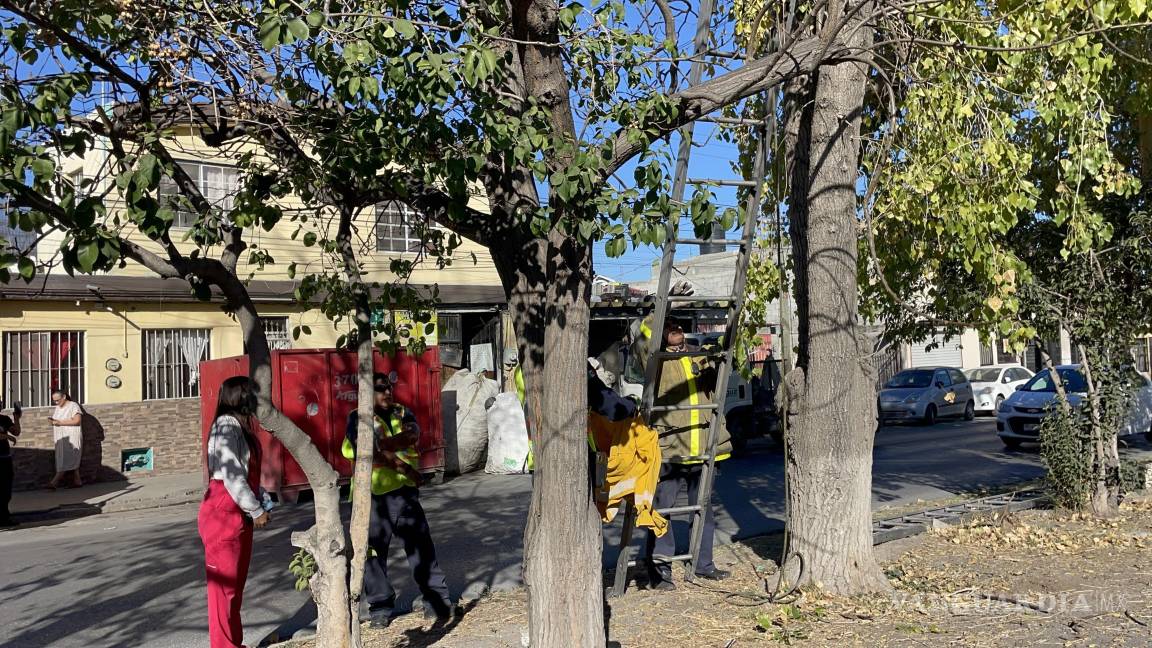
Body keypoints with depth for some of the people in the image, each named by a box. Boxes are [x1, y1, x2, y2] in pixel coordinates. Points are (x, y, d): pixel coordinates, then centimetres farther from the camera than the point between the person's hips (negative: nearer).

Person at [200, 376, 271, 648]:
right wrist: (256, 511, -16)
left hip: (239, 514, 10)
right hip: (224, 515, -10)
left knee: (236, 582, 16)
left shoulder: (239, 425, 13)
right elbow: (231, 476, -21)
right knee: (224, 583, -2)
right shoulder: (227, 427, -16)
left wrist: (260, 502, 12)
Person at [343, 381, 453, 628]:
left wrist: (381, 445, -19)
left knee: (421, 547, 3)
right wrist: (404, 468, -11)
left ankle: (437, 601, 12)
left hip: (404, 492, 3)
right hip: (373, 496, -3)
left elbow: (413, 435, -8)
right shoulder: (358, 418, -1)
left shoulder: (401, 413, 13)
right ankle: (380, 608, 16)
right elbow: (369, 451, -14)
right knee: (374, 552, 3)